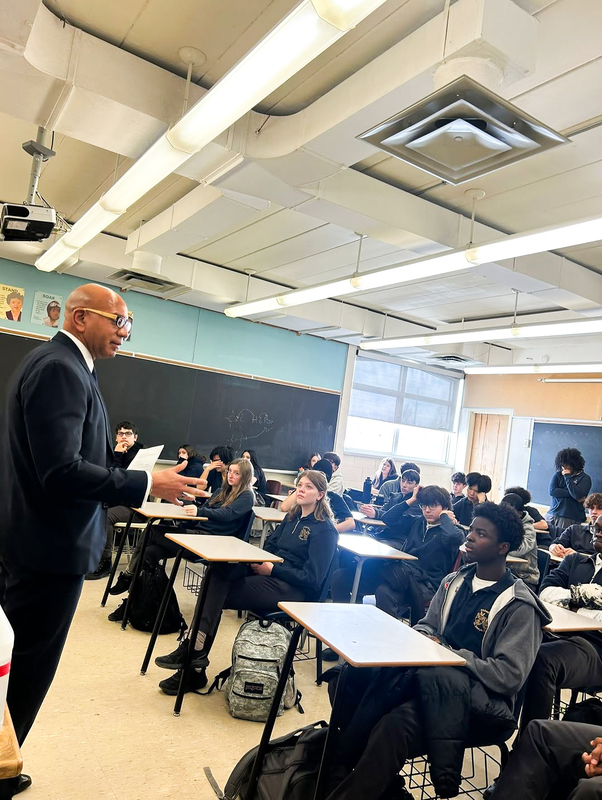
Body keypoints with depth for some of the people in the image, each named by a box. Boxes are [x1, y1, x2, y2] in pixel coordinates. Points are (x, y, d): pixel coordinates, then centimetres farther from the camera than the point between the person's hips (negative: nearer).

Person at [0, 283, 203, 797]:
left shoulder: (62, 365, 13)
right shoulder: (60, 369, -20)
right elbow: (61, 471, -27)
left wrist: (134, 485, 12)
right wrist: (147, 484, -21)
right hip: (51, 547, -11)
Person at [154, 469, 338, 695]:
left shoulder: (325, 530, -8)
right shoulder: (292, 517, 15)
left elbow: (313, 578, -14)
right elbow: (269, 546, 20)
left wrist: (271, 569, -15)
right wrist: (260, 561, -4)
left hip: (293, 589, -7)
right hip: (269, 573, 7)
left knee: (217, 593, -22)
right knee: (219, 570, -21)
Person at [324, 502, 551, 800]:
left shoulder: (518, 605, -8)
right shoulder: (455, 581, 12)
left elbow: (509, 676, -13)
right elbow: (426, 626, 19)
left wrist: (448, 653, -16)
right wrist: (420, 639, -5)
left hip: (481, 696, -6)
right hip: (435, 675, 6)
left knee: (395, 724, -36)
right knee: (350, 679, -23)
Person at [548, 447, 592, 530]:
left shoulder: (585, 478, 1)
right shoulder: (558, 475, 12)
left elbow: (578, 495, -14)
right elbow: (552, 491, -2)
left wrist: (567, 477, -8)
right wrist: (572, 494, -10)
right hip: (552, 515, 3)